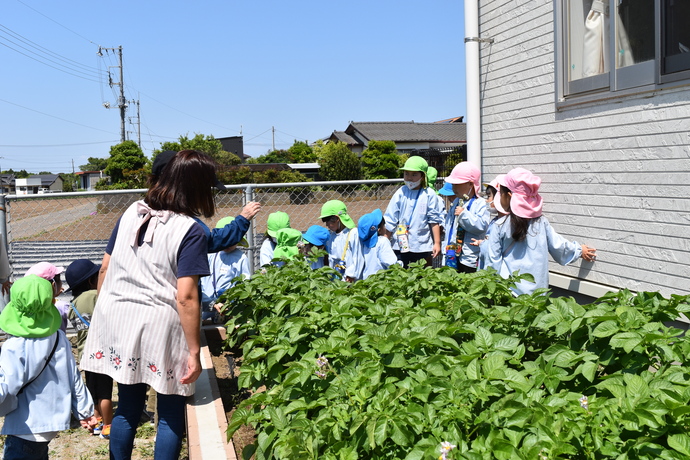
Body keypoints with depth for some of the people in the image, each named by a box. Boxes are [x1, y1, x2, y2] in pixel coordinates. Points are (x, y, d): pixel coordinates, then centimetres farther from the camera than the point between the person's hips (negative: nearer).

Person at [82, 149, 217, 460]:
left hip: (119, 321, 6)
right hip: (160, 329, -6)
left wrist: (103, 310, 21)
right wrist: (194, 352, -13)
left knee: (127, 408, 19)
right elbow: (186, 298, -19)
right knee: (171, 415, 11)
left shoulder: (131, 213, 4)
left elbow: (105, 268, 9)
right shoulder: (191, 231, -14)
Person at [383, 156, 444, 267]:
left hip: (422, 246, -1)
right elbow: (389, 221, 1)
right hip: (401, 245, 1)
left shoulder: (429, 195, -5)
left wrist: (437, 243, 2)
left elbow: (434, 220, 1)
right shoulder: (400, 194, -2)